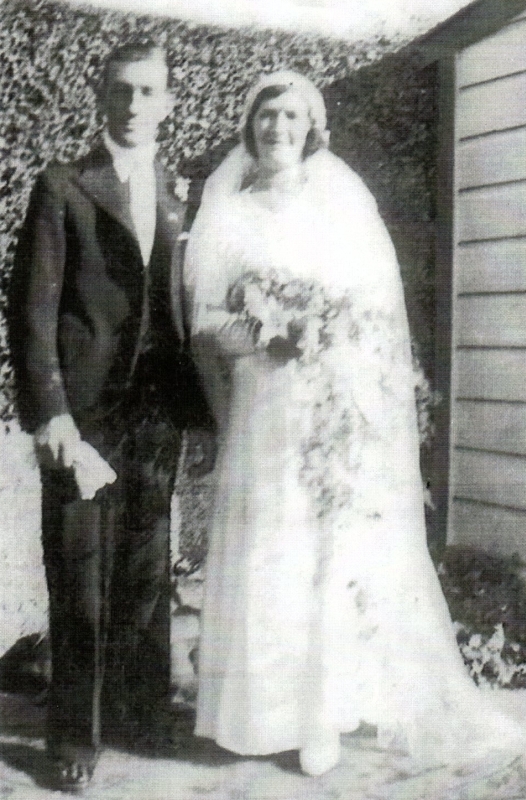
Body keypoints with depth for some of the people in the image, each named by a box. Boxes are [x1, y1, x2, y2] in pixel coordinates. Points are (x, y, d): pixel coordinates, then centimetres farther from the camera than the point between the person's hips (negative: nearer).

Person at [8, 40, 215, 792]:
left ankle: (143, 709, 29)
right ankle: (74, 734, 19)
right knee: (80, 579, 4)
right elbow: (33, 308, -6)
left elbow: (189, 308, 13)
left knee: (147, 571, 13)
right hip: (84, 412, -3)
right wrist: (49, 414, -15)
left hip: (159, 415, 4)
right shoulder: (63, 189, 0)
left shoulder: (181, 197, 11)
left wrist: (200, 408, 6)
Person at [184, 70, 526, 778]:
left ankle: (328, 708, 12)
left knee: (346, 549, 0)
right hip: (268, 410, 0)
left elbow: (385, 310, 7)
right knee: (272, 552, -1)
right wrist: (270, 333, -14)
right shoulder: (230, 216, 9)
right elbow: (206, 323, 4)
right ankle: (279, 707, 13)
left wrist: (333, 332, -12)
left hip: (348, 410, 0)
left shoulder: (346, 204, 10)